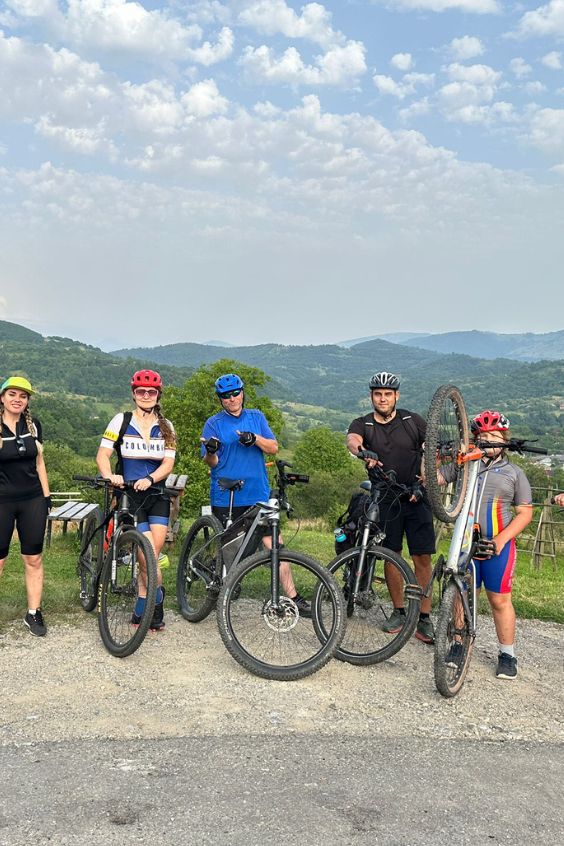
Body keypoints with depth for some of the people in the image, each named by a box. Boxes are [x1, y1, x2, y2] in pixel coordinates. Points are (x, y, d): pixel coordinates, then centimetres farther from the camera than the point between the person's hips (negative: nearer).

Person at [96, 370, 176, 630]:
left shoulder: (165, 426, 8)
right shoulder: (121, 421, 1)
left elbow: (168, 463, 0)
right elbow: (103, 454, -3)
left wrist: (149, 479, -19)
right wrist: (110, 476, -23)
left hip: (157, 495, 3)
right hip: (129, 496, -2)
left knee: (152, 554, -5)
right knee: (150, 555, -10)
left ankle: (141, 612, 11)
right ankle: (157, 601, 11)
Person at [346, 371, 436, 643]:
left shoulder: (412, 421, 2)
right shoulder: (362, 424, 0)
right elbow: (352, 440, -22)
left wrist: (426, 477, -14)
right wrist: (364, 454, -46)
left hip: (416, 498, -1)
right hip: (385, 500, 1)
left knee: (422, 559, -4)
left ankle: (424, 618, 3)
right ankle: (398, 612, 21)